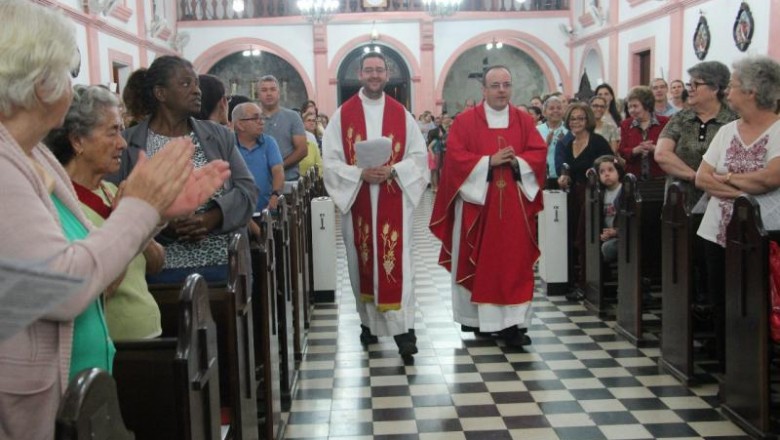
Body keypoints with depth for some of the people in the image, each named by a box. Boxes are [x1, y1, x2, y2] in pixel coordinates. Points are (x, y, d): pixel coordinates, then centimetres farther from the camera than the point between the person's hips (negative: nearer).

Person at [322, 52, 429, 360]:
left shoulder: (401, 114, 6)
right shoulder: (342, 115, 3)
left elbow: (419, 156, 4)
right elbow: (330, 161, -2)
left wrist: (393, 171, -14)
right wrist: (360, 174, -17)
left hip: (393, 202, 0)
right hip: (357, 201, 1)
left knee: (396, 262, -7)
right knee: (363, 262, 8)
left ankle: (403, 329, -8)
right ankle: (369, 322, 21)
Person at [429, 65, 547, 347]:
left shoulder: (524, 121, 9)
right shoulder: (465, 121, 0)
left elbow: (539, 153, 2)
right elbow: (455, 157, -9)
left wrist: (517, 161, -17)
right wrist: (489, 161, -18)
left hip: (514, 205, 2)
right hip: (477, 202, -2)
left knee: (514, 262, -2)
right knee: (477, 262, 5)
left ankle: (511, 323, 0)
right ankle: (476, 317, 19)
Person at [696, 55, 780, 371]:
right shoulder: (727, 131, 10)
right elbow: (701, 178, 4)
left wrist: (728, 178, -7)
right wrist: (745, 187, -12)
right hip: (718, 234, 6)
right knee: (720, 307, 9)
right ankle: (727, 374, 22)